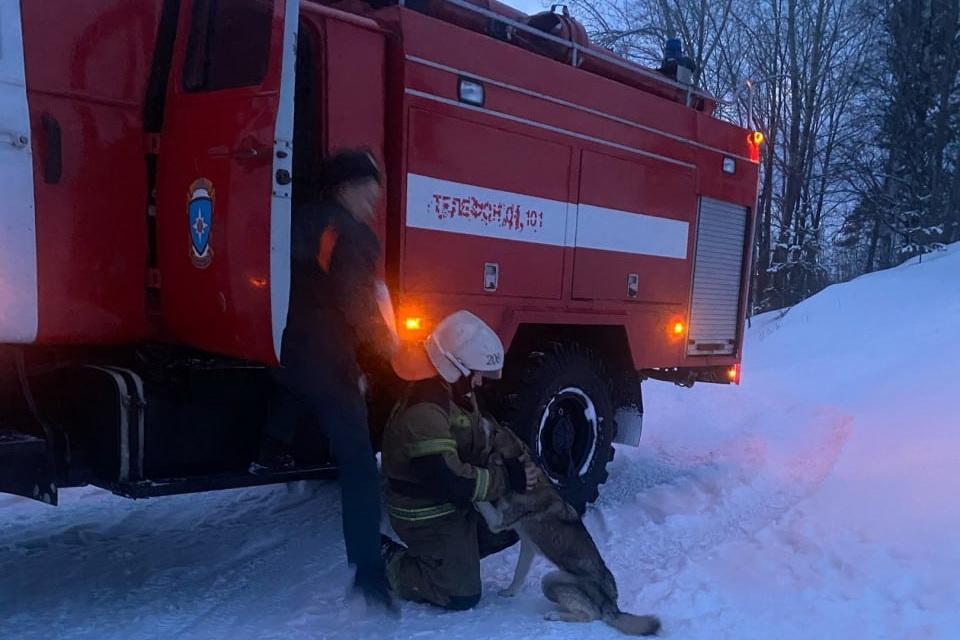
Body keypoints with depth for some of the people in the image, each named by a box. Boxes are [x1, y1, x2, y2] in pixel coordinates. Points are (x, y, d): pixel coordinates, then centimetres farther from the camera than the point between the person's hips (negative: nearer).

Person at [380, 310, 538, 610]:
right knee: (462, 595, -6)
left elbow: (479, 443, 10)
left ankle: (449, 555, 20)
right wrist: (507, 479, -25)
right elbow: (447, 479, -34)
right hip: (427, 515, -10)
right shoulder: (424, 410, -31)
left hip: (455, 504, 10)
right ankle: (388, 563, 7)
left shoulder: (455, 393, 2)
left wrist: (511, 464, -10)